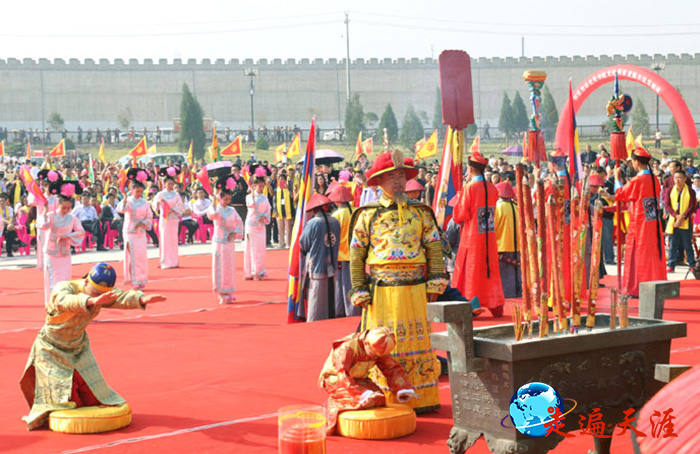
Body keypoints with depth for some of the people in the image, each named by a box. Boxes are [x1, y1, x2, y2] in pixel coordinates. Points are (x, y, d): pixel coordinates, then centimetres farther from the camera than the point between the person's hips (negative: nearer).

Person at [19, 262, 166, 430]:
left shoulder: (105, 294, -13)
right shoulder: (63, 288, -30)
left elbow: (122, 298, -30)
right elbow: (66, 301, -53)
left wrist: (142, 299, -52)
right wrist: (91, 301, -73)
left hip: (79, 348, 5)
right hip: (51, 350, -5)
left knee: (92, 394, 5)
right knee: (61, 397, -4)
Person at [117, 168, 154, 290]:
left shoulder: (144, 203, 7)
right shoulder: (128, 201, -3)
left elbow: (149, 217, 9)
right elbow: (121, 209, -22)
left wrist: (142, 223, -8)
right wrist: (125, 199, -38)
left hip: (141, 232, 3)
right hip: (129, 232, -3)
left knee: (142, 256, 2)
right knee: (132, 256, -6)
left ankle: (141, 280, 12)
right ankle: (134, 281, -5)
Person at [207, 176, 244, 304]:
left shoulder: (232, 210, 6)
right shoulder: (216, 209, -5)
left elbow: (239, 223, 12)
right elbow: (213, 214, -29)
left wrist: (234, 233, -3)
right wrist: (214, 201, -27)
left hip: (229, 242, 3)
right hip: (219, 242, -3)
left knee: (230, 267, 5)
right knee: (220, 268, -2)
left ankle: (230, 292, 15)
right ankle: (222, 294, 3)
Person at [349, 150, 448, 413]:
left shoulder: (420, 213, 9)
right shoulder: (367, 215, 5)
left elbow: (434, 248, 8)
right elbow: (356, 255, 5)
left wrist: (435, 283, -1)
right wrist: (359, 290, -1)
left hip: (414, 288, 1)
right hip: (381, 290, -1)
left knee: (417, 341, 4)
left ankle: (422, 399, 12)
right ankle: (384, 400, 7)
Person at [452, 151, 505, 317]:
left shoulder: (469, 188, -13)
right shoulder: (492, 188, 4)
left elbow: (459, 216, -11)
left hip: (472, 236, -5)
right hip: (490, 236, 5)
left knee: (471, 271, 2)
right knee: (491, 269, 12)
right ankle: (495, 305, 14)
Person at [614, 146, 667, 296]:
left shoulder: (636, 181, -15)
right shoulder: (655, 180, 6)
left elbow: (619, 194, -5)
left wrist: (617, 178, 9)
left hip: (639, 226, -6)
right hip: (654, 224, 6)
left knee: (639, 256, -1)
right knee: (655, 254, 11)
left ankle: (637, 289, 0)